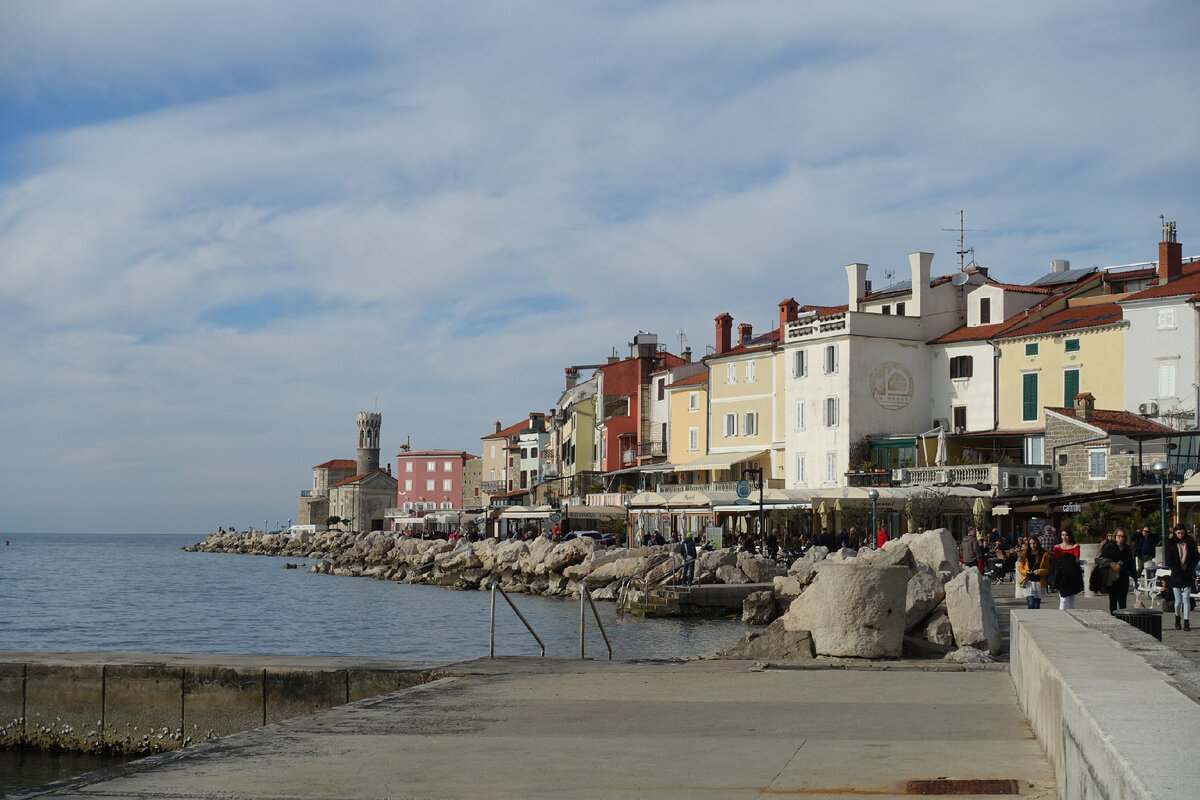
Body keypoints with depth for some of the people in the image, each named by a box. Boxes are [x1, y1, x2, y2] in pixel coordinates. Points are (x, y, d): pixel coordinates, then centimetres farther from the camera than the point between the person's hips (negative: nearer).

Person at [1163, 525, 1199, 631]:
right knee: (1178, 600, 2)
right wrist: (1178, 571, -10)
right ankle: (1177, 619, 26)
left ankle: (1187, 622, -3)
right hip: (1176, 576, 0)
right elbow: (1168, 561, -2)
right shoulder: (1171, 544, 0)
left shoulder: (1190, 542, 3)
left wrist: (1189, 570, -6)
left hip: (1188, 576, 0)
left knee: (1186, 599, -6)